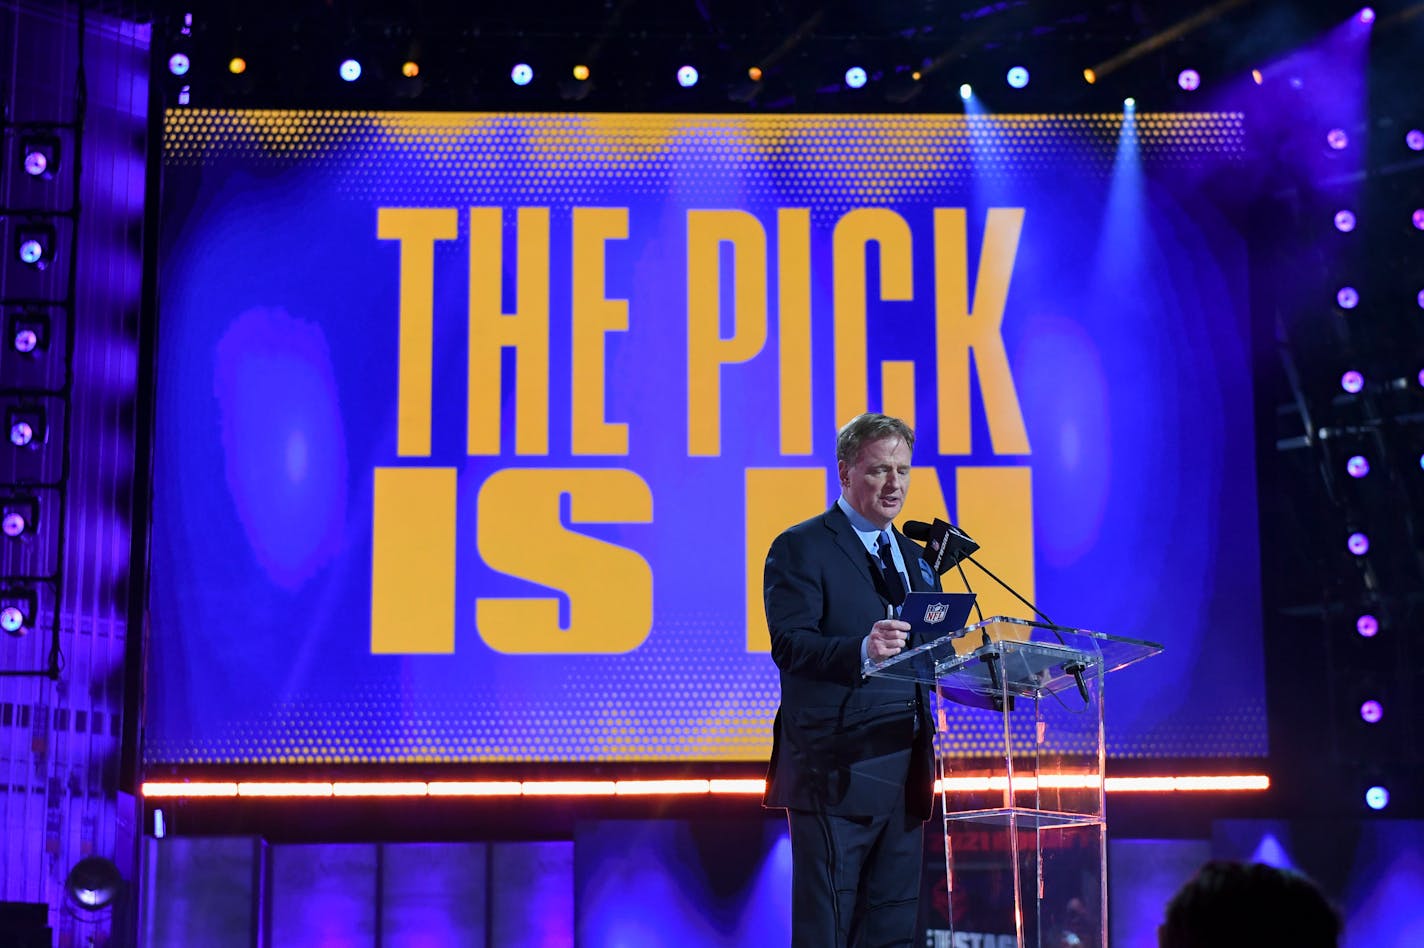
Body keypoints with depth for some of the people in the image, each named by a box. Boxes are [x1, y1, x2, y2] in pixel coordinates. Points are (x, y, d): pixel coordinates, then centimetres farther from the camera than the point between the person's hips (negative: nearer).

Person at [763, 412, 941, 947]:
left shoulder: (914, 558, 21)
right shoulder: (800, 548, -2)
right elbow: (789, 643, -15)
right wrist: (861, 650, -31)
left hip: (905, 773, 7)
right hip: (835, 771, -7)